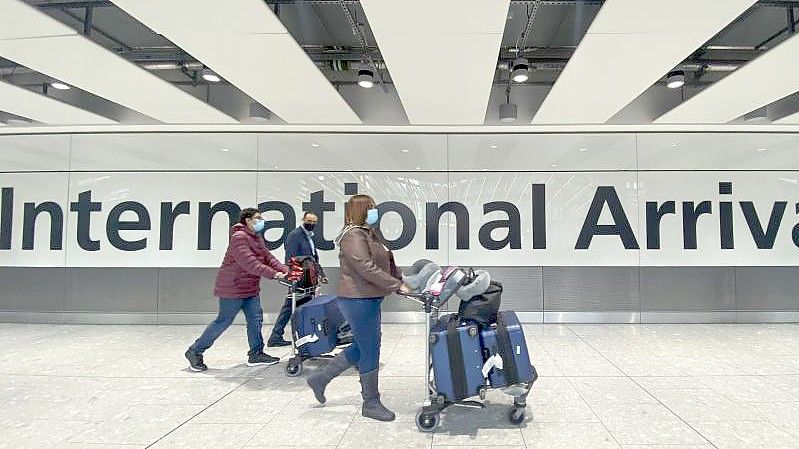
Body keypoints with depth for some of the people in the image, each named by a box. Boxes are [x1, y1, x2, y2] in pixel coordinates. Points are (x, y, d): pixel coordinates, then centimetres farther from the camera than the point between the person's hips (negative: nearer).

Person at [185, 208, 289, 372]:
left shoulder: (257, 238, 12)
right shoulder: (239, 237, -20)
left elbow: (268, 257, 7)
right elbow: (249, 262, -30)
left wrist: (285, 271, -8)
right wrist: (273, 274, -34)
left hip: (251, 287, 9)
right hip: (233, 287, -9)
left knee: (255, 319, 7)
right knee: (223, 321, -1)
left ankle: (256, 354, 16)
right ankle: (195, 351, 13)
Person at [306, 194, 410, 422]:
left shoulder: (370, 233, 16)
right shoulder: (352, 236, -15)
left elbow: (387, 262, 18)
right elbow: (366, 268, -25)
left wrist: (401, 280, 6)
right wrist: (396, 285, -23)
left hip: (369, 298, 10)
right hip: (358, 299, -10)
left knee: (360, 347, 18)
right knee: (370, 351, 0)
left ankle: (320, 378, 32)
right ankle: (371, 403, 16)